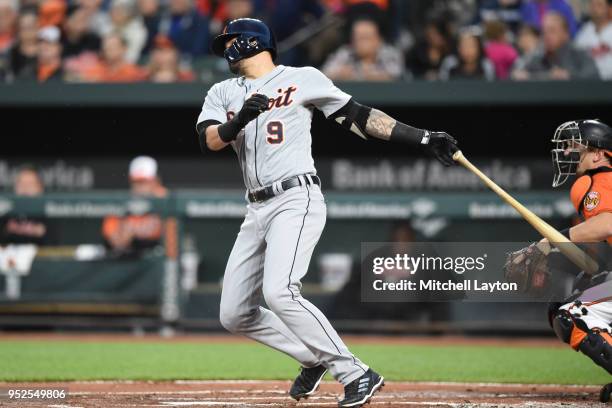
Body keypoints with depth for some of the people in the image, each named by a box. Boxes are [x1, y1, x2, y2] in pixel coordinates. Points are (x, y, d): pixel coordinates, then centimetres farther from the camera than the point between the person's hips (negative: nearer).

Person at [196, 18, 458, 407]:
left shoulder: (303, 79, 3)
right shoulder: (223, 93, 15)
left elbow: (359, 116, 3)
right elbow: (210, 140, -1)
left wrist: (425, 139, -2)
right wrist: (240, 119, -22)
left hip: (297, 200, -7)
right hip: (257, 210, 7)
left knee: (279, 292, -27)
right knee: (234, 313, 4)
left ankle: (355, 373, -22)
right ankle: (315, 359, 21)